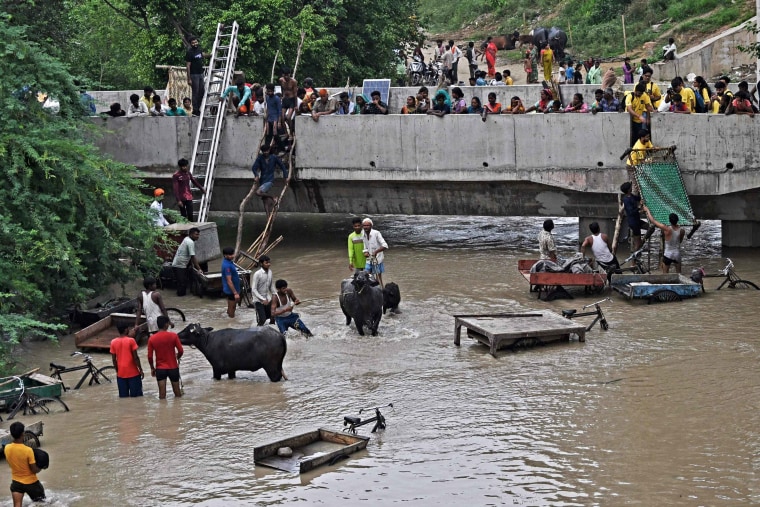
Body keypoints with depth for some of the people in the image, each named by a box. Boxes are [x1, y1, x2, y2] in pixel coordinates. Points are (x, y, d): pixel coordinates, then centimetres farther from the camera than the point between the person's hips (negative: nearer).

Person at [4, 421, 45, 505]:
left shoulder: (7, 448, -12)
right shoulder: (28, 450, -26)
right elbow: (34, 470, -18)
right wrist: (40, 467, 2)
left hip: (16, 482, 4)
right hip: (31, 482, -4)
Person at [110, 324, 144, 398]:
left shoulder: (113, 342, -1)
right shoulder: (131, 340, -11)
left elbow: (114, 360, 3)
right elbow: (135, 357, -11)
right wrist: (141, 370, -2)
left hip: (121, 373, 3)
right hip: (133, 372, -3)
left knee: (123, 397, 7)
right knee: (136, 397, 3)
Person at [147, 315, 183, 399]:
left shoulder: (152, 339, -5)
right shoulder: (173, 336, -10)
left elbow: (149, 356, -3)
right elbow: (181, 351, -7)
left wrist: (152, 368, 11)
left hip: (160, 368, 1)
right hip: (173, 367, -1)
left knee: (162, 395, 2)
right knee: (177, 394, 13)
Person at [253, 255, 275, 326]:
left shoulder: (270, 272, 0)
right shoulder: (257, 274, -20)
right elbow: (254, 290, -20)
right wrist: (263, 300, -24)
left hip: (268, 299, 6)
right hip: (259, 300, -6)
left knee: (273, 317, 4)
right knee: (262, 320, -10)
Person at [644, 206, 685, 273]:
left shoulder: (666, 229, -22)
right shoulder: (682, 230, -11)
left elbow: (653, 221, -15)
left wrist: (647, 210, -2)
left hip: (668, 255, -3)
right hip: (677, 254, 3)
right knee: (678, 273, 15)